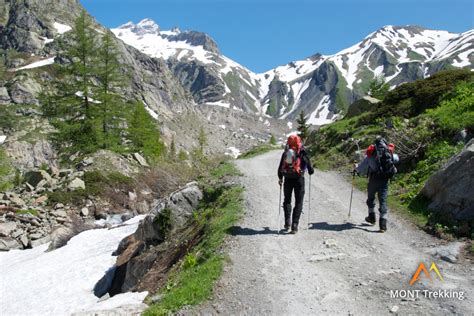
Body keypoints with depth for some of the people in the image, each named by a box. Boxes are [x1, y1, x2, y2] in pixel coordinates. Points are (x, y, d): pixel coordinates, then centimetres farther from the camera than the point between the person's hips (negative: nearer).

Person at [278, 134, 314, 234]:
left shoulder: (285, 153, 7)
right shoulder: (302, 153, -2)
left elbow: (280, 168, 10)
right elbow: (309, 165, -1)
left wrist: (280, 178, 24)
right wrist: (311, 171, 21)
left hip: (288, 179, 2)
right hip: (299, 178, -2)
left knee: (287, 200, 17)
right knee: (298, 202, 5)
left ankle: (287, 221, 7)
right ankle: (294, 224, -4)